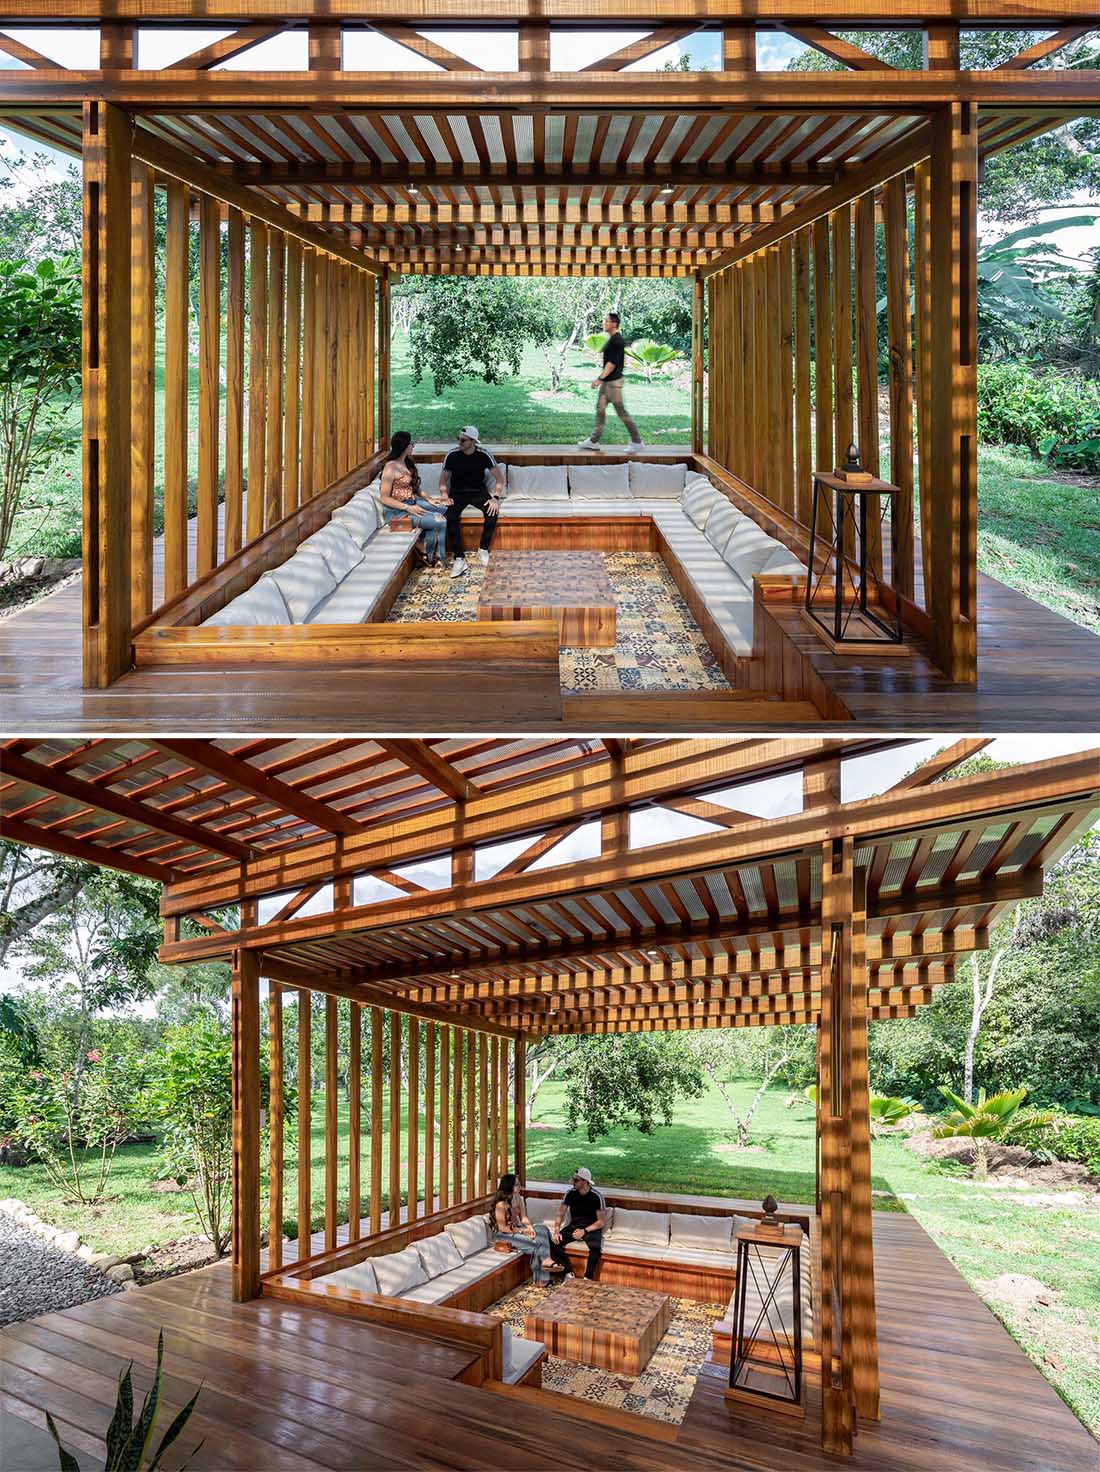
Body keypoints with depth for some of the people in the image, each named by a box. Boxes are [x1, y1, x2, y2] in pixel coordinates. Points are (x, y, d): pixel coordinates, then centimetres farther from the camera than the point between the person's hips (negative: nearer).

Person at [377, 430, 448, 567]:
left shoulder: (407, 463, 8)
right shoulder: (390, 468, -19)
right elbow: (384, 498, -19)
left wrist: (428, 500, 4)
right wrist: (408, 508, -23)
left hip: (412, 502, 9)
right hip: (396, 511, -9)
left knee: (445, 510, -4)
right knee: (439, 521, -19)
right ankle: (426, 554, 2)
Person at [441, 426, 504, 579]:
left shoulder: (483, 455, -8)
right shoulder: (452, 455, -6)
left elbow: (499, 478, -4)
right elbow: (443, 480, 3)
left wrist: (495, 497, -18)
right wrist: (445, 496, -15)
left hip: (478, 492, 0)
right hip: (457, 493, 0)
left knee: (493, 512, -30)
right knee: (451, 516, -31)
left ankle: (483, 550, -10)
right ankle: (459, 559, -29)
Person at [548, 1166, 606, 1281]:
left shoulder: (596, 1196, -12)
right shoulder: (570, 1193, -2)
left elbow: (601, 1221, -9)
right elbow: (560, 1214, 2)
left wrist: (585, 1231, -21)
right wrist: (556, 1231, -15)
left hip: (591, 1228, -4)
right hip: (574, 1226, 4)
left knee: (596, 1247, -36)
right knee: (554, 1241, -22)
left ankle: (588, 1277, -19)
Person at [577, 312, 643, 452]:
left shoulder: (617, 340, -18)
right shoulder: (611, 339, 12)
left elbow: (612, 363, -23)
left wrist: (600, 378, -25)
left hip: (613, 381, -10)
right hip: (607, 381, 10)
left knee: (621, 411, -4)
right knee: (600, 409, 10)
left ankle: (637, 442, 3)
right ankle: (593, 441, 13)